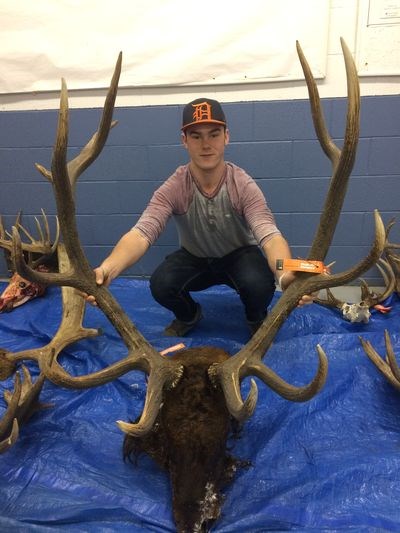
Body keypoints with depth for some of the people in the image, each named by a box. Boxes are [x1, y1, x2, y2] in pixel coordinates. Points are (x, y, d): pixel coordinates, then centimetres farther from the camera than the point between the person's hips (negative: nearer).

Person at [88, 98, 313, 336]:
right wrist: (108, 269, -61)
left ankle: (256, 319, 6)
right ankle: (189, 315, 10)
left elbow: (270, 236, -41)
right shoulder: (173, 189, -25)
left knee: (260, 285, -33)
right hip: (194, 258, 1)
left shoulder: (244, 186, -27)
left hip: (239, 255, -1)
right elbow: (141, 234, -39)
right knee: (161, 285, -27)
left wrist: (287, 275, -65)